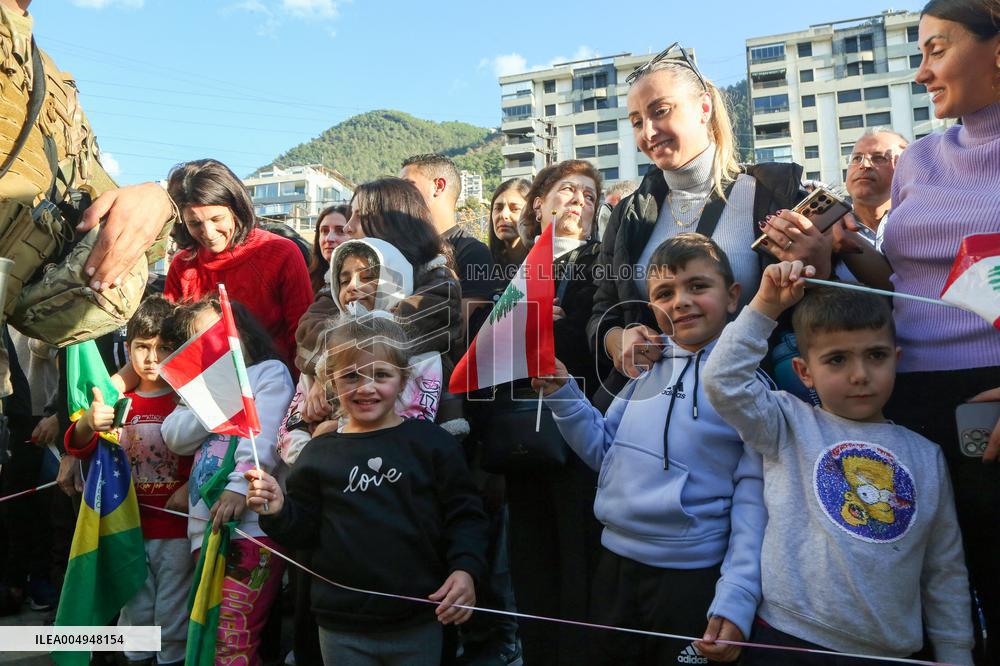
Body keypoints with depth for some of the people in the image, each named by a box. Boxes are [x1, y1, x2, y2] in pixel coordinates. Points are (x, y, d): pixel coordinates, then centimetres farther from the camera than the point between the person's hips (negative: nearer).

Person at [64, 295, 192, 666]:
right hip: (130, 527, 4)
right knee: (135, 610, 16)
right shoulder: (118, 401, 5)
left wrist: (190, 488, -22)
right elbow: (79, 447, -3)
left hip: (175, 527, -3)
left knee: (173, 613, 6)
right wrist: (88, 423, -24)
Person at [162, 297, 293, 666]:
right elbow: (177, 439, 10)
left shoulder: (270, 372, 7)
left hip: (252, 521, -7)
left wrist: (240, 486, -23)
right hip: (205, 525, 7)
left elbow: (264, 438, -10)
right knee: (210, 635, 8)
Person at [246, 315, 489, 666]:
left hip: (419, 623, -1)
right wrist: (278, 512, -14)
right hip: (342, 628, 2)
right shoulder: (319, 454, 0)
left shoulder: (431, 442, -6)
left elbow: (464, 515, -3)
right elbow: (302, 531, 5)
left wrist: (465, 569, -16)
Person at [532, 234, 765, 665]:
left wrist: (737, 600, -16)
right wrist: (561, 392, -2)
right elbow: (603, 450, 10)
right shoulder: (648, 366, 4)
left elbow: (753, 497, -11)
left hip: (693, 579, -5)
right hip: (614, 565, 5)